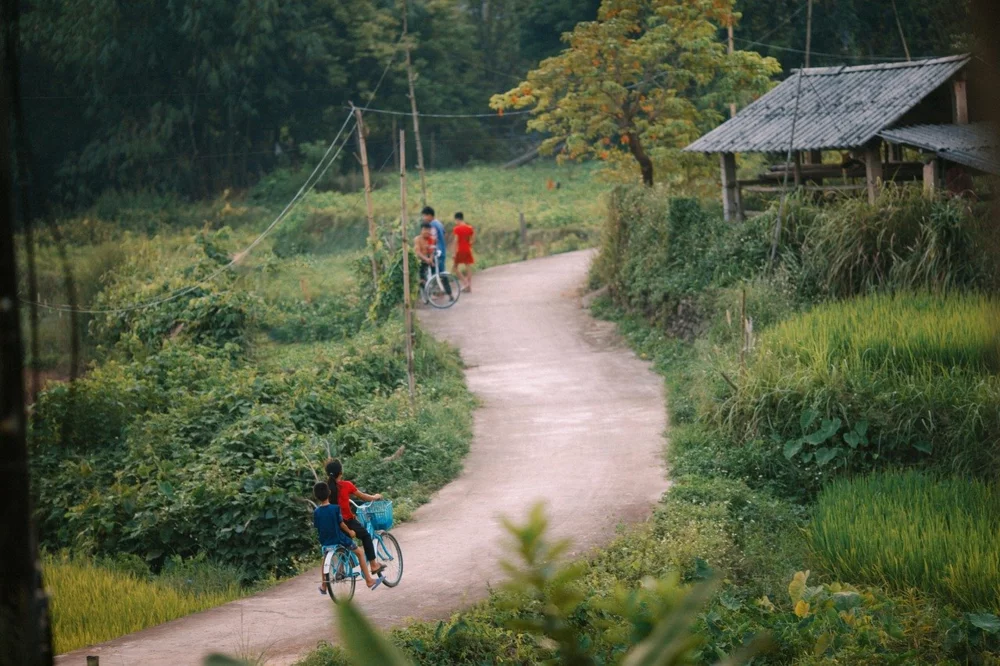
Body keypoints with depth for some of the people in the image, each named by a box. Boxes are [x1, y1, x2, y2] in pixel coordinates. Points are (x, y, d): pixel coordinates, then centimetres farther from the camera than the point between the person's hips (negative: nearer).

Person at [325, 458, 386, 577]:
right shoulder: (346, 485, -11)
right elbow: (363, 497, 2)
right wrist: (375, 497, 22)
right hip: (347, 521, -4)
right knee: (366, 536, 20)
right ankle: (373, 565, 19)